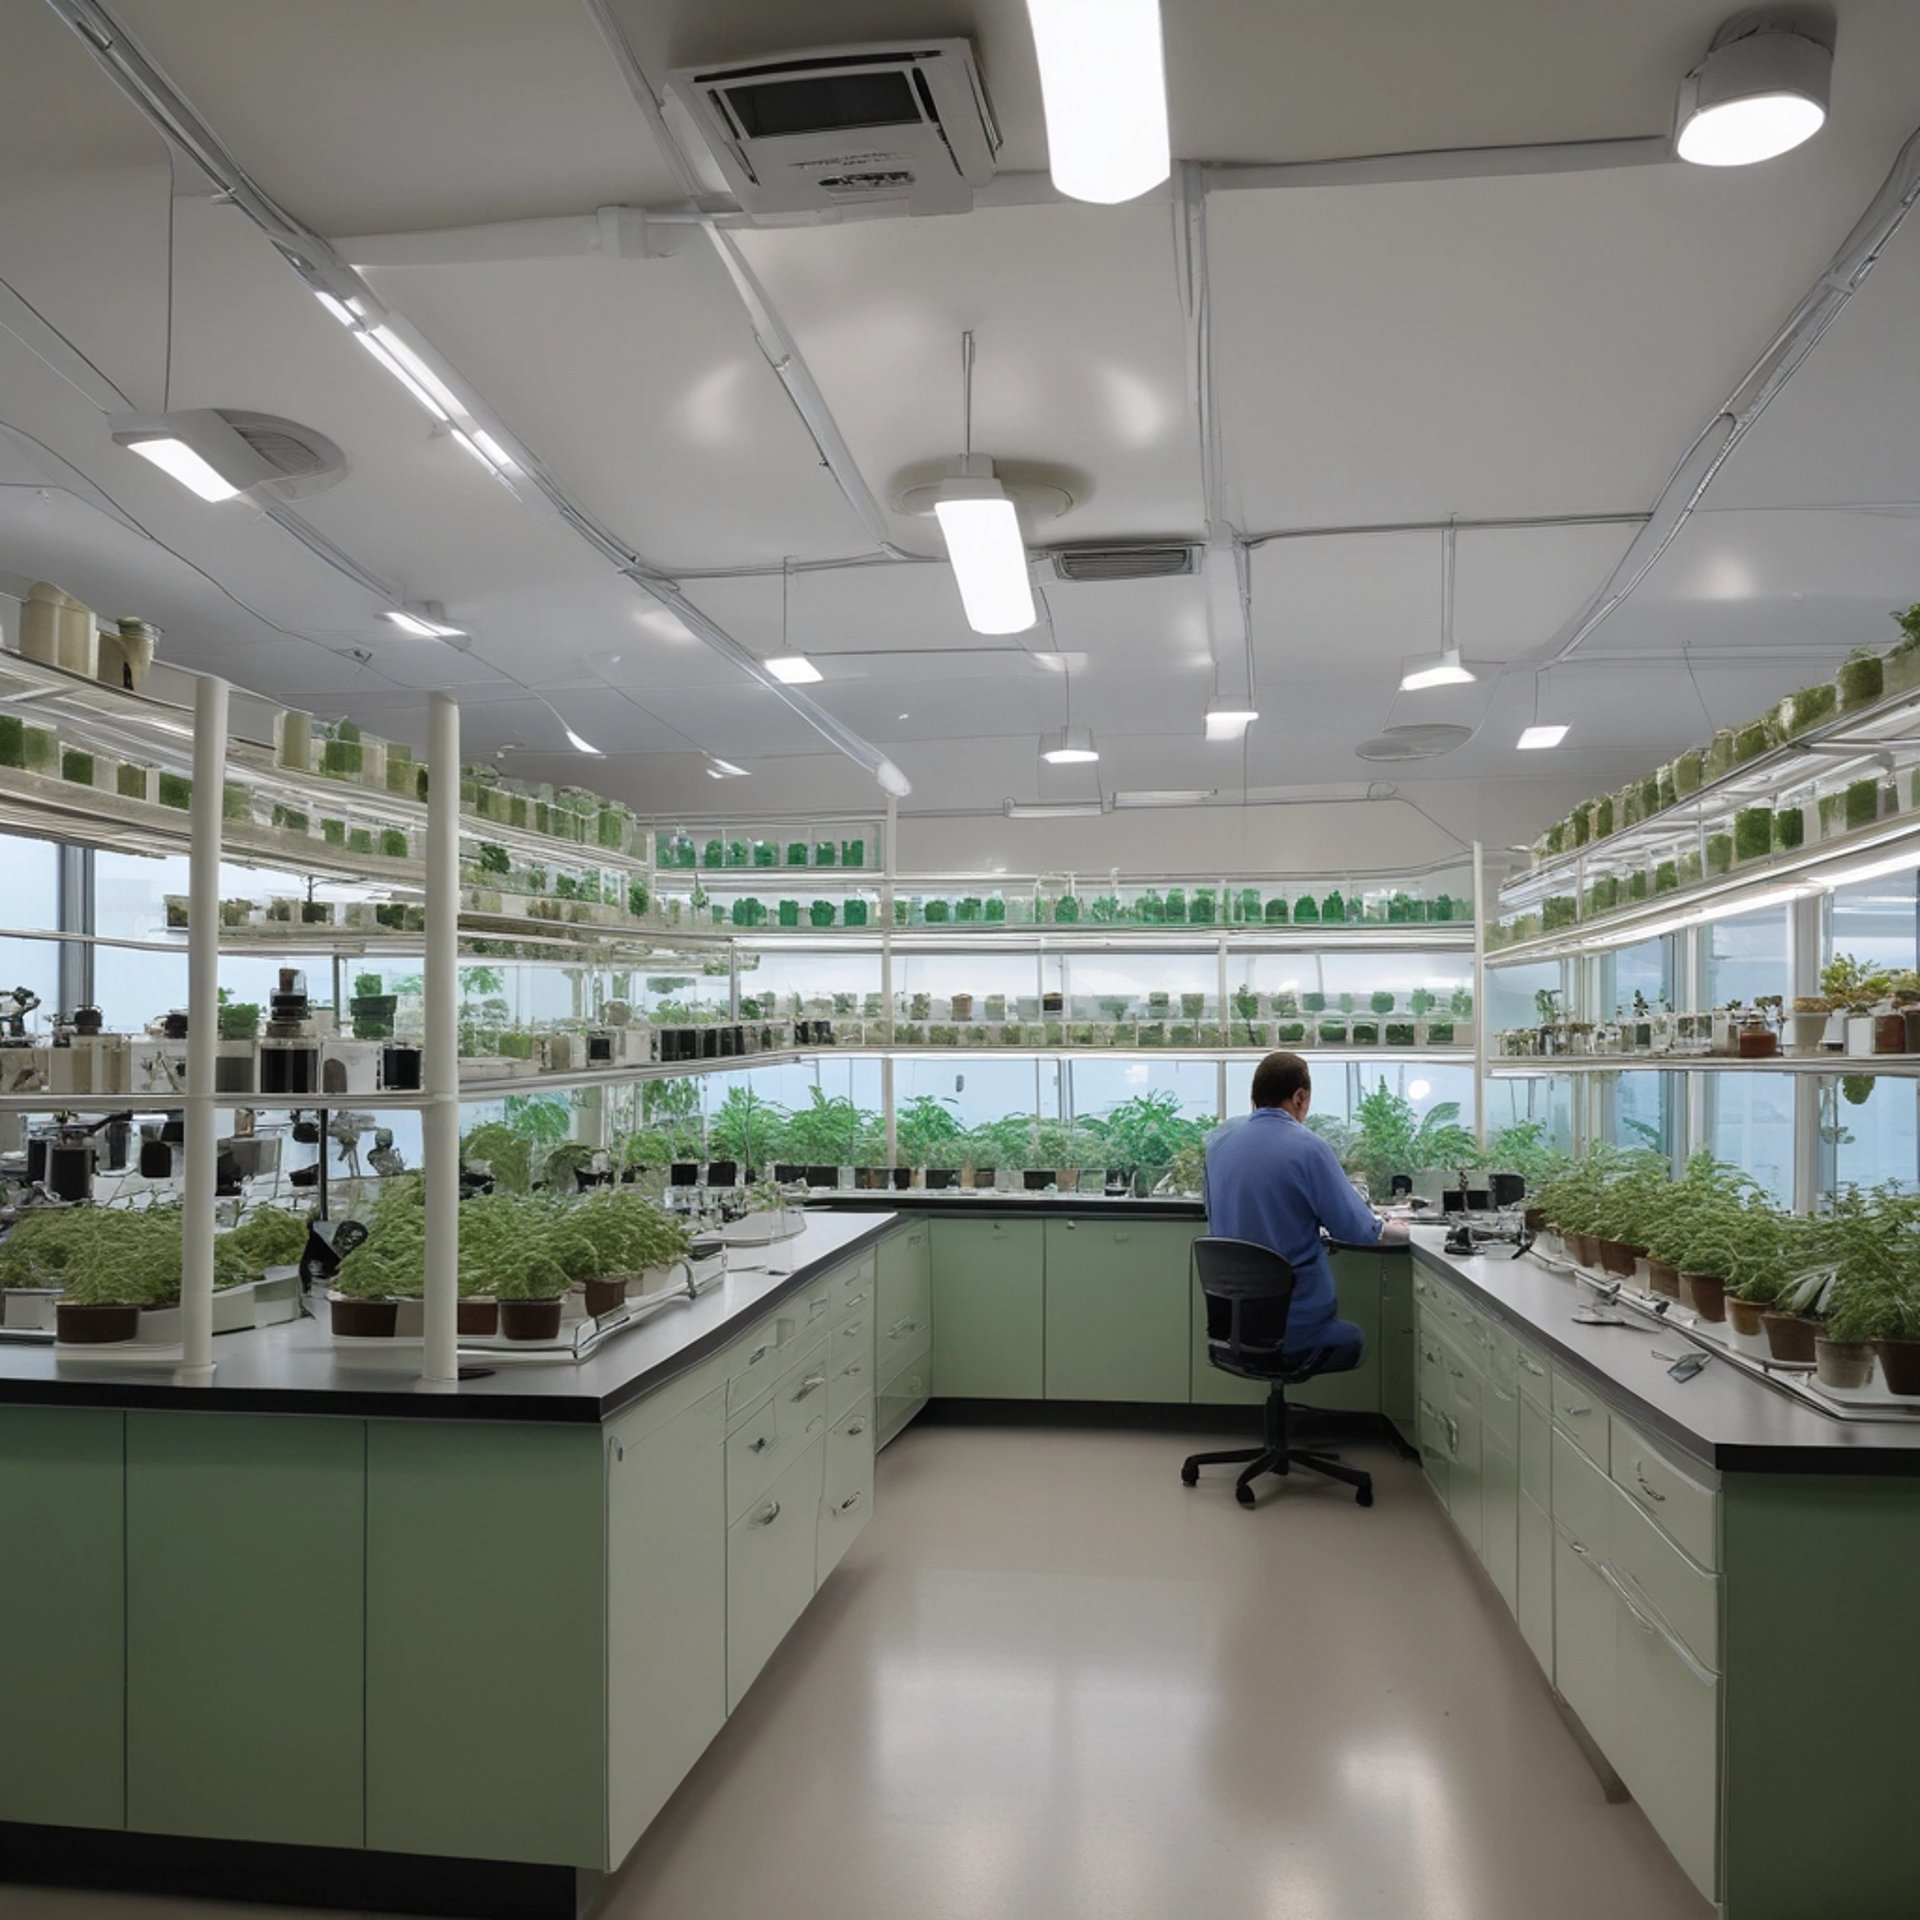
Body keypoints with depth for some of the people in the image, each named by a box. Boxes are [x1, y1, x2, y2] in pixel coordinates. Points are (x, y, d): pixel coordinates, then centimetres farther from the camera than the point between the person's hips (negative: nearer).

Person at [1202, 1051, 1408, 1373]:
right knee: (1352, 1339, 27)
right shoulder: (1308, 1147, -16)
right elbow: (1356, 1229, -11)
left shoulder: (1218, 1144, 1)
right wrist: (1394, 1230, 11)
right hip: (1296, 1324, -5)